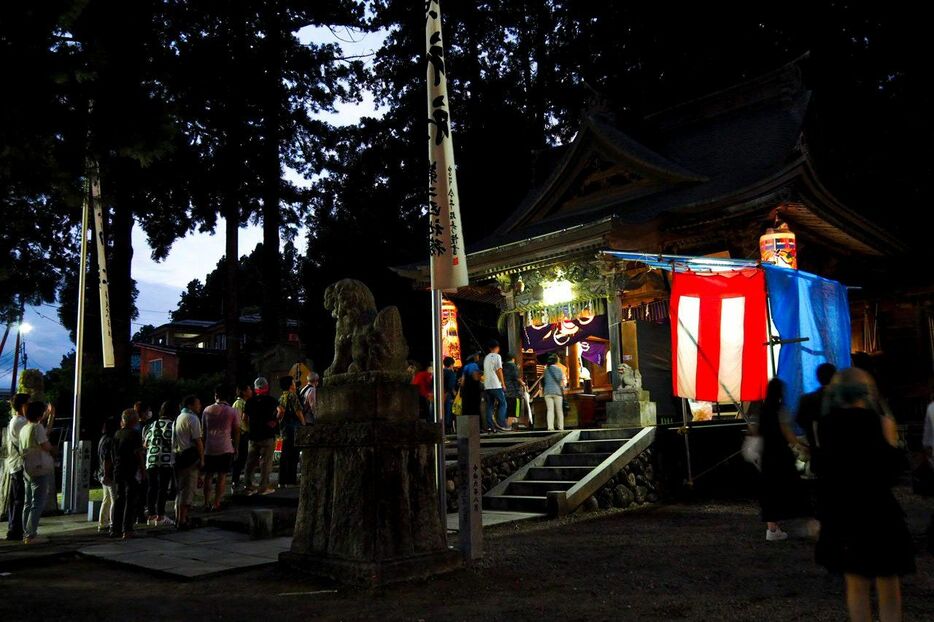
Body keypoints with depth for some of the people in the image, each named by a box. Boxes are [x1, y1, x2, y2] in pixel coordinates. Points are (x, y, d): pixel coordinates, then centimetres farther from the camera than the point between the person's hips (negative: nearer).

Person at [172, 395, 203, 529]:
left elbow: (174, 440, 17)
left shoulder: (178, 418, 18)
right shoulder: (193, 419, -11)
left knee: (180, 488, 18)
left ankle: (178, 517, 26)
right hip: (190, 457, -9)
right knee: (188, 489, -3)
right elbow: (198, 441, -15)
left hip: (177, 456, 9)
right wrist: (202, 459, -10)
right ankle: (182, 521, -2)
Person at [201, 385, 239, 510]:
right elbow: (236, 431, 0)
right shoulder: (232, 411, -3)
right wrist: (236, 447, 10)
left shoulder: (207, 410, 4)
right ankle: (216, 503, 3)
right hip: (225, 448, -2)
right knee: (222, 476, 4)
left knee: (208, 475, 11)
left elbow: (204, 429, 10)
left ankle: (206, 503, 11)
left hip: (209, 448, 3)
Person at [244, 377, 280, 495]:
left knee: (251, 461, 10)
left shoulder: (250, 401, 6)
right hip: (267, 436, -4)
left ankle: (249, 487, 11)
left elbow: (245, 417, 9)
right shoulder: (271, 400, -5)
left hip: (253, 436, 4)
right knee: (266, 461, 1)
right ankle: (263, 487, 0)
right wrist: (275, 421, 2)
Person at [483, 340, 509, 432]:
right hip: (496, 385, -6)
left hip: (487, 385, 6)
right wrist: (503, 383, -4)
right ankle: (500, 424, -11)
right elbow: (499, 370, -8)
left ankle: (490, 426, 1)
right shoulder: (497, 356, -3)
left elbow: (485, 371, 16)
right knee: (502, 404, -1)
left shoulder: (486, 358, 17)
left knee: (489, 406, 6)